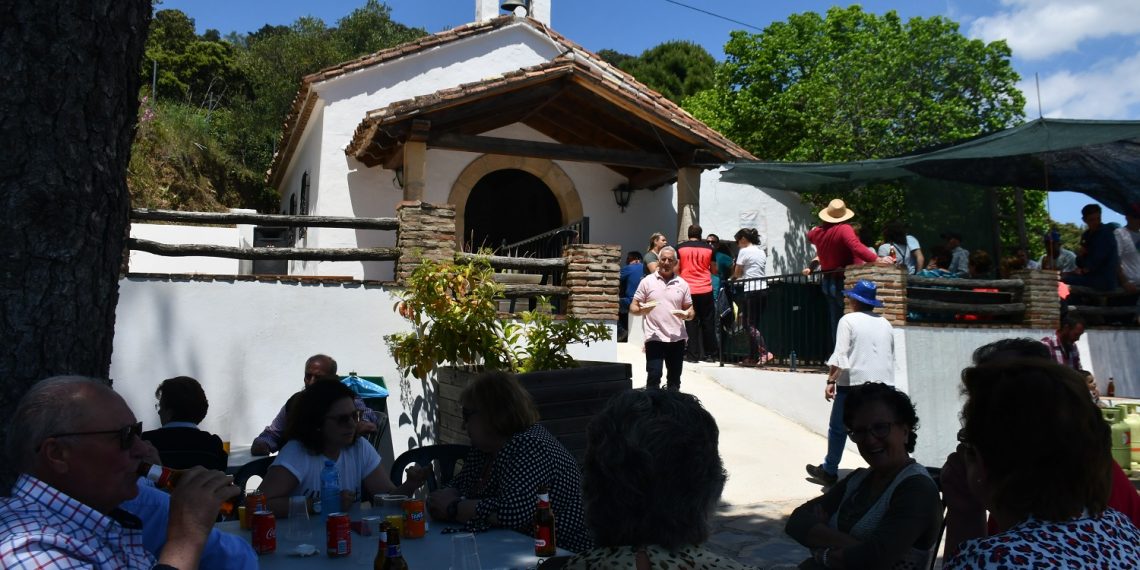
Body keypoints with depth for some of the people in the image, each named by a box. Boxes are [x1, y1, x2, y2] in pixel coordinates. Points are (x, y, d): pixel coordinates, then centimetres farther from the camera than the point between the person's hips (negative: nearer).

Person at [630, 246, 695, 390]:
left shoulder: (682, 284, 10)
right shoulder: (647, 282, 3)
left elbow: (690, 310, 14)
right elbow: (633, 308, 3)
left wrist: (686, 315, -9)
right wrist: (641, 310, -19)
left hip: (677, 338, 3)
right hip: (654, 338, -3)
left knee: (674, 379, 9)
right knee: (653, 377, -10)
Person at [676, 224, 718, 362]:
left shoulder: (680, 248, 1)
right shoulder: (709, 248, 3)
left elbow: (676, 269, -1)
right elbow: (714, 269, 8)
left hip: (688, 290, -1)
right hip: (706, 290, 1)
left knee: (690, 322, 4)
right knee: (708, 322, 9)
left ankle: (693, 355, 2)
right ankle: (710, 354, 13)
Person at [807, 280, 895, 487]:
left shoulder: (848, 320, -5)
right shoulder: (886, 324, 12)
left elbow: (840, 354, -12)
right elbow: (892, 357, 16)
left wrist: (831, 380, -10)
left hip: (853, 384, -4)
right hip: (883, 384, 5)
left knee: (838, 428, 10)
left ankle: (829, 472, 20)